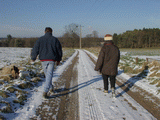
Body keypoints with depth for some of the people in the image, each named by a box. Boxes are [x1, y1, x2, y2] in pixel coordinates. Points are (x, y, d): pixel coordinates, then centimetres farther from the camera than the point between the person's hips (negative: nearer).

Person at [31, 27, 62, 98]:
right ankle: (45, 91, -13)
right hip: (51, 60, -1)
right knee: (49, 75, -3)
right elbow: (59, 50, 7)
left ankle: (51, 87, 38)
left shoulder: (40, 39, 2)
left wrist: (33, 58, 17)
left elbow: (35, 50, 2)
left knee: (47, 74, 20)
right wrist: (58, 60, 18)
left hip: (43, 59, 2)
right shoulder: (55, 40, 3)